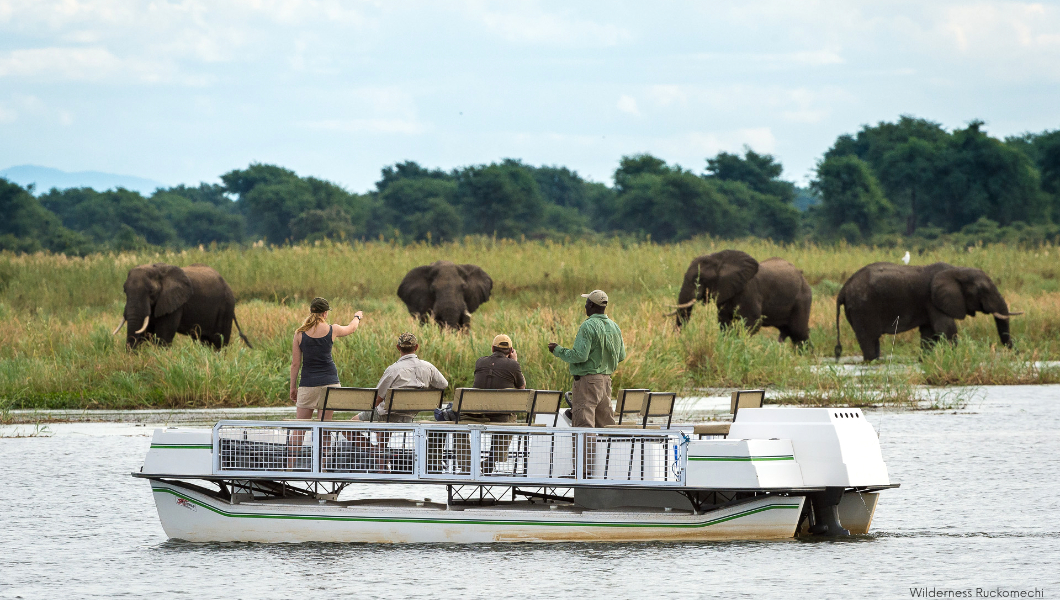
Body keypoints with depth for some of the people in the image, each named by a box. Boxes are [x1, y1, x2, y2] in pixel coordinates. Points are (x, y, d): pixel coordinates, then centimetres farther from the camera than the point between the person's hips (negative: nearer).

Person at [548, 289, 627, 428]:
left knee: (583, 424, -9)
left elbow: (580, 356, -20)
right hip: (606, 379, 8)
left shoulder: (588, 326, -15)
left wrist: (558, 350, -6)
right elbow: (621, 356, 16)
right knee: (605, 422, 11)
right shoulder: (614, 327, 9)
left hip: (587, 381, -8)